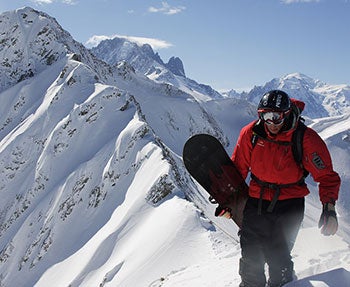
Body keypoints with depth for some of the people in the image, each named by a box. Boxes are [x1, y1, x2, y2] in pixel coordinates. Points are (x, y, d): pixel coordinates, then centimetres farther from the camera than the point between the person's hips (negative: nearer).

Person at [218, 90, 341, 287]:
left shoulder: (306, 139, -14)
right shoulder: (251, 133, -7)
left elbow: (326, 176, -9)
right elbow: (238, 168, 6)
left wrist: (329, 208, -20)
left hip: (289, 204, -2)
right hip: (256, 200, 3)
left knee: (277, 257, -6)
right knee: (250, 256, 7)